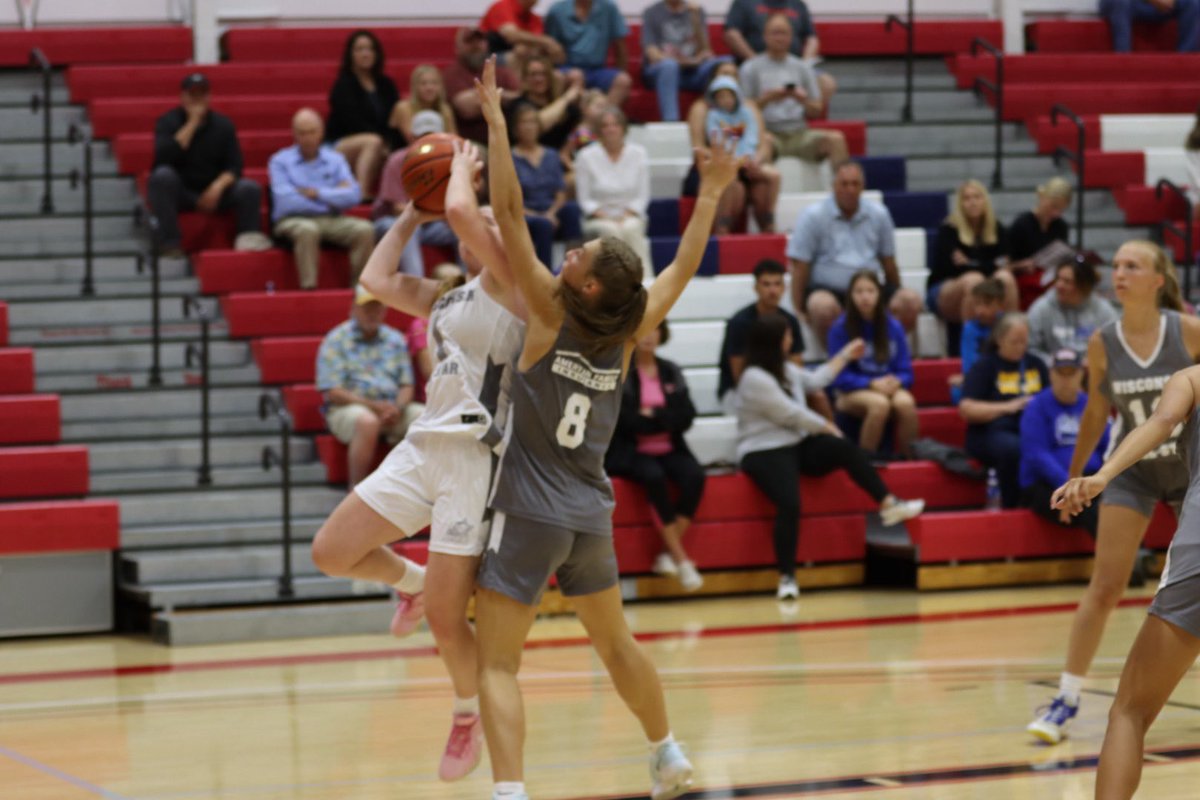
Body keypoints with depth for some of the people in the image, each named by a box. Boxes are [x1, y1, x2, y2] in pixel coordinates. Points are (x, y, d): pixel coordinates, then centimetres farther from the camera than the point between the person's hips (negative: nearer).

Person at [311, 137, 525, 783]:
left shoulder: (511, 287, -6)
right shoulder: (448, 299, 18)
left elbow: (462, 212, -19)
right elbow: (375, 280, 19)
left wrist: (463, 171, 0)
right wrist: (411, 216, 21)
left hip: (476, 456, -8)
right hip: (423, 446, 8)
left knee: (445, 619, -4)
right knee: (331, 552, 0)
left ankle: (470, 716, 22)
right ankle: (411, 582, 29)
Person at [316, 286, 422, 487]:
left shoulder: (396, 340, 16)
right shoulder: (336, 341, 2)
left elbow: (407, 386, 13)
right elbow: (332, 392, -6)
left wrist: (397, 407, -11)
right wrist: (374, 406, -17)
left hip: (392, 409, 4)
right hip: (346, 409, -4)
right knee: (367, 421, -39)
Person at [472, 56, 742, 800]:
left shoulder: (550, 315, -12)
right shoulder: (627, 335, 0)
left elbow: (510, 212, -16)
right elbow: (683, 269, 15)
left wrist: (496, 119, -14)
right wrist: (711, 195, 24)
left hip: (529, 513, -6)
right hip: (591, 515, 6)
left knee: (498, 664, -7)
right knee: (617, 642, 25)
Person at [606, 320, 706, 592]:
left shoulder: (672, 372, 13)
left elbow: (686, 417, 2)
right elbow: (623, 420, -12)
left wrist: (652, 416, -12)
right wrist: (665, 419, -6)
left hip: (669, 450, 4)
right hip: (629, 453, -4)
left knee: (694, 475, -27)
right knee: (654, 476, -35)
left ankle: (669, 555, -21)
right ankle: (681, 559, -27)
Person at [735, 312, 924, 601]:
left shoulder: (785, 369, 12)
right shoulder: (755, 379, -16)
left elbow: (815, 380, 29)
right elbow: (790, 414, -14)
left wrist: (845, 355, 36)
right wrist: (825, 426, 0)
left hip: (798, 444, 8)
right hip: (764, 453, -8)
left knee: (847, 449, -18)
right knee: (789, 503, -32)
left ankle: (889, 505, -14)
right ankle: (786, 577, -25)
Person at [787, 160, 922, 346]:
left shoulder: (878, 214, 10)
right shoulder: (813, 216, -2)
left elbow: (888, 261, 18)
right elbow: (800, 267, -3)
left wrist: (896, 299, 21)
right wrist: (798, 310, -9)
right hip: (827, 289, -4)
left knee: (910, 300, -23)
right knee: (823, 305, -39)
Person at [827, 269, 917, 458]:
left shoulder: (893, 327, 3)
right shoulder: (840, 328, -6)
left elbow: (905, 372, 6)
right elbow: (839, 376, -7)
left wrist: (896, 382, -18)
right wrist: (872, 384, -20)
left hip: (889, 387, 2)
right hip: (852, 392, -2)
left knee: (905, 403, -33)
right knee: (879, 403, -37)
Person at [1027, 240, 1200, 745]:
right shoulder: (1102, 344, -9)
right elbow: (1096, 414, 4)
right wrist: (1074, 476, 11)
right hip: (1132, 472, 1)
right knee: (1103, 588, -5)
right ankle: (1067, 699, 0)